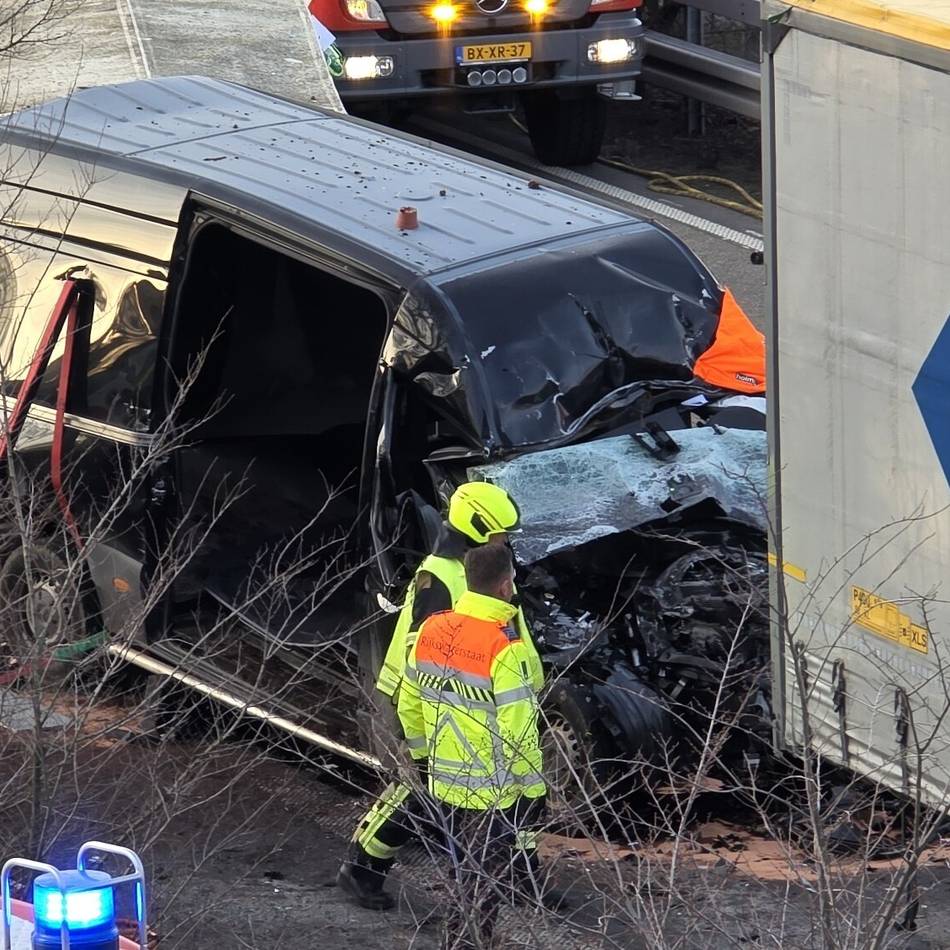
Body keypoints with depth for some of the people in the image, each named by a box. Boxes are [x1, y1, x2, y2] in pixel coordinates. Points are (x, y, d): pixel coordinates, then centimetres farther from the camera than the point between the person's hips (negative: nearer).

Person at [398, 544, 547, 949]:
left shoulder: (432, 630, -2)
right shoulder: (505, 647, -23)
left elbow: (409, 704, 8)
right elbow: (516, 728, -21)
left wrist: (424, 750, 23)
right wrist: (531, 782, -9)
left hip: (445, 782, 6)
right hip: (493, 790, -6)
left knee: (464, 876, 22)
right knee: (485, 885, 7)